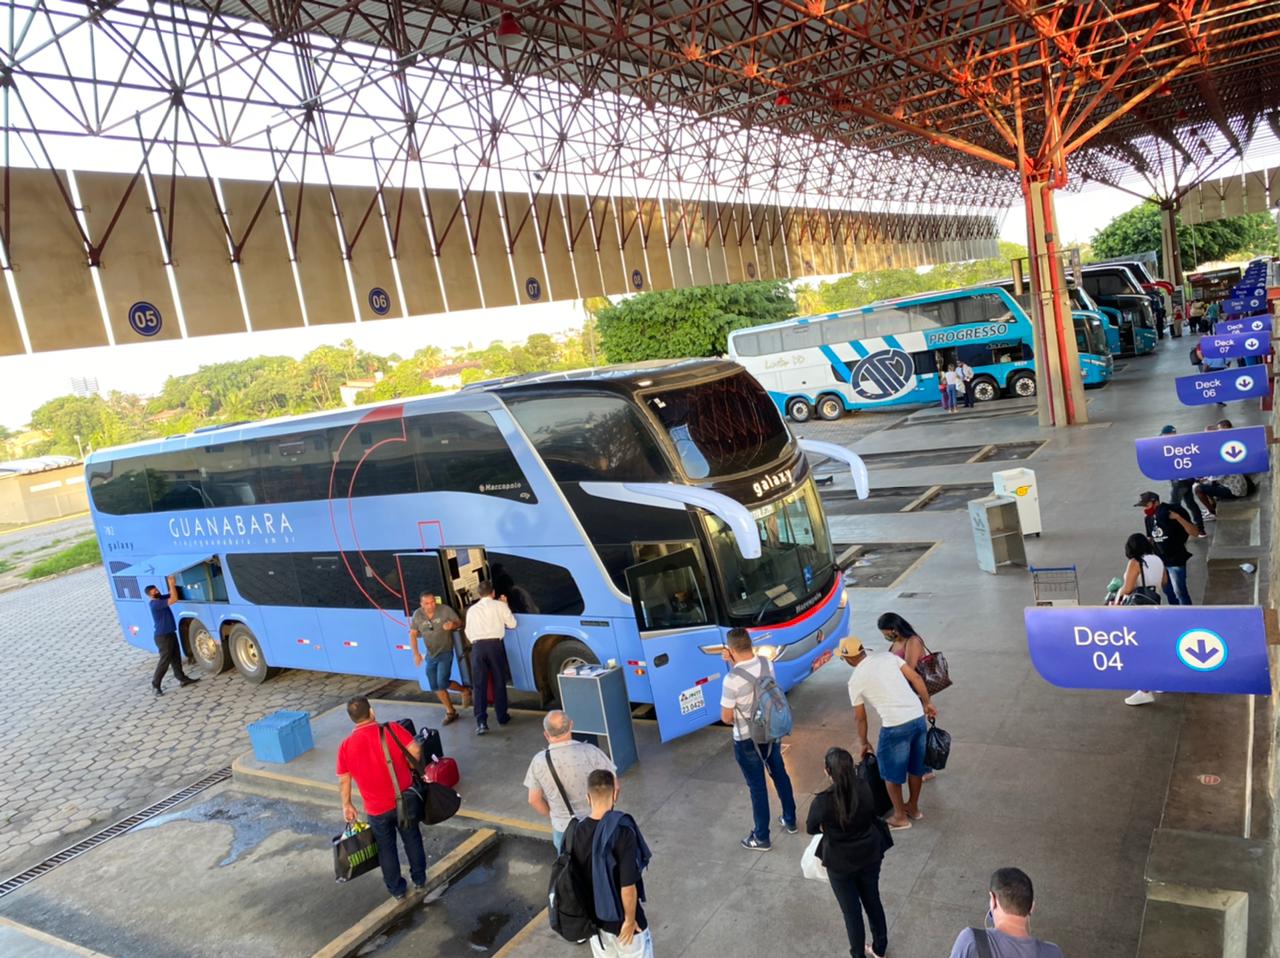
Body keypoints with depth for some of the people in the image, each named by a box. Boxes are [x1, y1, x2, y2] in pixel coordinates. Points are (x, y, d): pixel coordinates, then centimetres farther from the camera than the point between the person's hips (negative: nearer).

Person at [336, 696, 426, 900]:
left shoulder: (346, 746, -10)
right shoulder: (392, 729, -15)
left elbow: (344, 780, -2)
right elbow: (415, 750, -19)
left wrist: (347, 805, 12)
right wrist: (408, 767, 2)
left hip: (376, 808, 0)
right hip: (404, 800, 0)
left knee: (386, 849, 20)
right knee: (412, 840, 21)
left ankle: (397, 889, 33)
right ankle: (420, 881, 34)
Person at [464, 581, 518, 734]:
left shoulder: (472, 610, 15)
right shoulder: (499, 605, 8)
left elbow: (468, 633, 17)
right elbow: (512, 624, 14)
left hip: (478, 647, 1)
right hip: (495, 644, -1)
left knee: (479, 685, 1)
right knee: (499, 682, 11)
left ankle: (481, 721, -7)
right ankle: (502, 716, 19)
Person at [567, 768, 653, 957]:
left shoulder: (573, 831, -13)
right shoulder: (622, 832, -29)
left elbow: (569, 876, -1)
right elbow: (628, 887, -27)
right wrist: (630, 920, -11)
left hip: (592, 918, 5)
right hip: (622, 920, -5)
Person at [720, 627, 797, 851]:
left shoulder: (732, 680, -30)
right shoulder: (766, 663, -10)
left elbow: (726, 717, -19)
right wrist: (733, 663, 4)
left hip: (747, 740, -6)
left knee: (757, 786, 10)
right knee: (780, 775, 25)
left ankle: (761, 838, 26)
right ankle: (790, 821, 44)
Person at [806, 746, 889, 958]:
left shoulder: (822, 801, -30)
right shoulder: (866, 788, -20)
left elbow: (811, 829, -9)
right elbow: (873, 816, 0)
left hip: (840, 864, -4)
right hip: (870, 856, 4)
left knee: (851, 910, 18)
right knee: (872, 901, 27)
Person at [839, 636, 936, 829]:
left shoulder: (855, 681, 0)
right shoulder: (887, 656, 7)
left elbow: (860, 717, 9)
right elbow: (916, 678, 4)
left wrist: (864, 743, 22)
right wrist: (927, 703, 14)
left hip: (895, 726, -6)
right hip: (918, 717, 6)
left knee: (892, 774, 15)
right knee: (916, 766, 24)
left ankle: (900, 817, 27)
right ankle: (913, 807, 42)